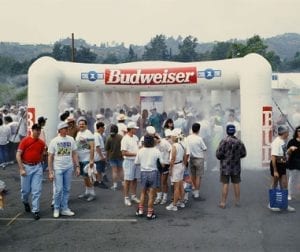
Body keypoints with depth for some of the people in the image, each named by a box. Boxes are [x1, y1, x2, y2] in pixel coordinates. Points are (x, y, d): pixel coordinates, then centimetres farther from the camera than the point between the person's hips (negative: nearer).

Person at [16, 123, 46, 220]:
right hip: (26, 167, -2)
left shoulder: (42, 143, 3)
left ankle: (35, 211, 7)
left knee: (37, 190, -1)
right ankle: (25, 201, 41)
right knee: (26, 189, 9)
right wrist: (21, 169, -13)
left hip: (37, 167, 2)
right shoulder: (25, 140, -7)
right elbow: (18, 155, -8)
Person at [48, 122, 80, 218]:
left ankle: (64, 208, 18)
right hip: (58, 168, -3)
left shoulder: (71, 139, 5)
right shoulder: (54, 141, -4)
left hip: (69, 168, 3)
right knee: (59, 189, -4)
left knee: (67, 189, 8)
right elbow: (50, 157, -3)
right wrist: (50, 172, -7)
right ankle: (56, 208, 13)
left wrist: (77, 166, 4)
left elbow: (74, 154, 10)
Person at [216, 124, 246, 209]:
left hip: (225, 167, -4)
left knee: (225, 184, -1)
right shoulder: (239, 142, -1)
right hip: (236, 167, 4)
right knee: (236, 184, 11)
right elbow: (243, 153, 7)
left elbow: (218, 154, -16)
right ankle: (237, 201, 19)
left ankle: (223, 202, 3)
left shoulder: (224, 141, -16)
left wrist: (222, 158, 6)